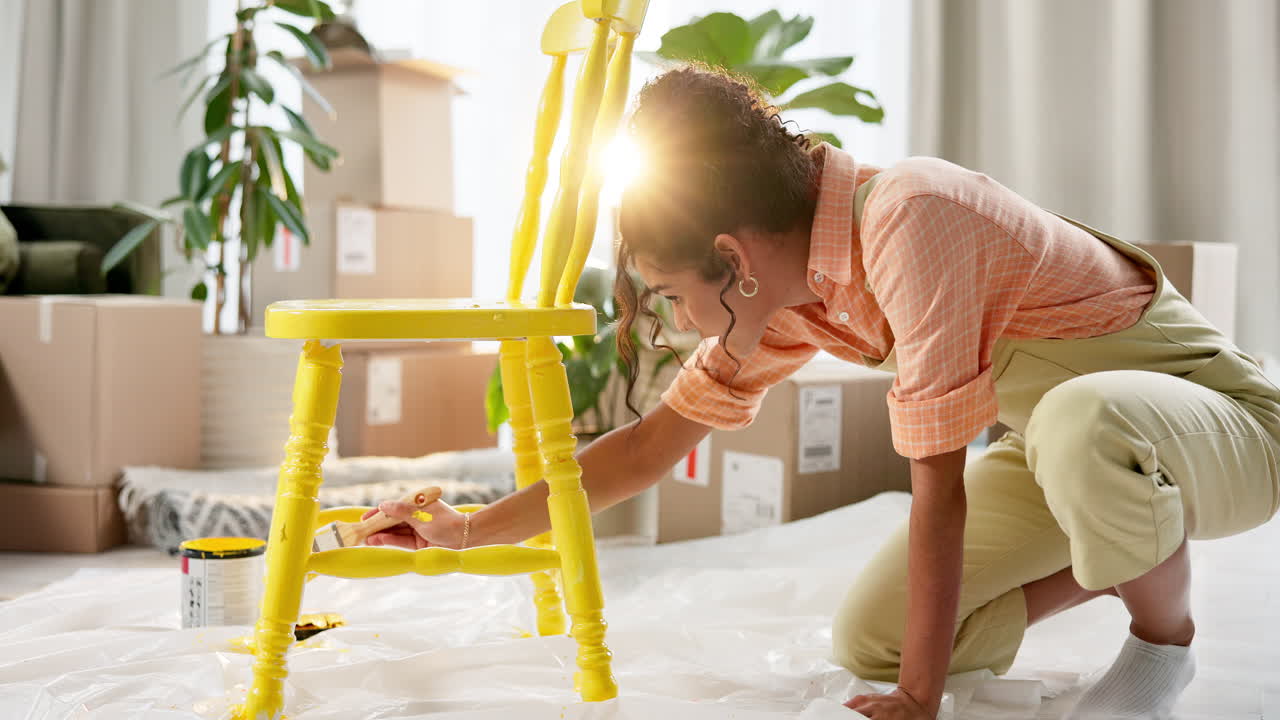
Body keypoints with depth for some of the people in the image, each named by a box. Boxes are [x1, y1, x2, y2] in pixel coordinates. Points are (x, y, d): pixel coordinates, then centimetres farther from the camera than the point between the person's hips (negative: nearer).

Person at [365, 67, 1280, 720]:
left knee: (1085, 421, -43)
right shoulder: (786, 289, -6)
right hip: (1062, 432, 7)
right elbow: (653, 442, 2)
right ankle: (1131, 553, 16)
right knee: (866, 640, -1)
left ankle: (1165, 629, -10)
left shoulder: (906, 219, -33)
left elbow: (938, 488, -29)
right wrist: (468, 529, 3)